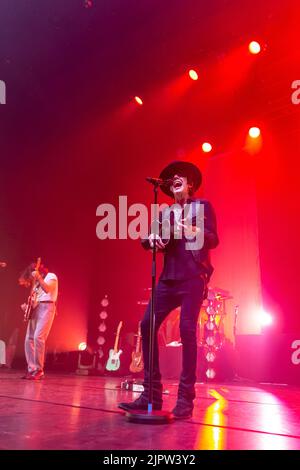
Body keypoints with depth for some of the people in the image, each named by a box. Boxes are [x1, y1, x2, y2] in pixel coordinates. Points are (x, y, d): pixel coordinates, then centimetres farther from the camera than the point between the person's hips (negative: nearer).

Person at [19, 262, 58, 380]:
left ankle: (39, 370, -15)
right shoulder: (36, 282, 23)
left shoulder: (51, 276, 0)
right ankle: (31, 369, 8)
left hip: (46, 307, -8)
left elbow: (47, 289, -18)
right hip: (35, 309, 9)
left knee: (38, 337, -20)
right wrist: (27, 305, 6)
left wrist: (39, 278, -20)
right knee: (29, 339, 2)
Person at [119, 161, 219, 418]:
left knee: (187, 329, -14)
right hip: (169, 278, 5)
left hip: (194, 277, -5)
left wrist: (195, 232, -23)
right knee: (147, 325, -6)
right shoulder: (164, 212, 21)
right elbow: (147, 240, 12)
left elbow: (213, 240, -3)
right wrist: (152, 239, -11)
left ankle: (185, 398, -4)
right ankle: (151, 394, 1)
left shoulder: (203, 206, 10)